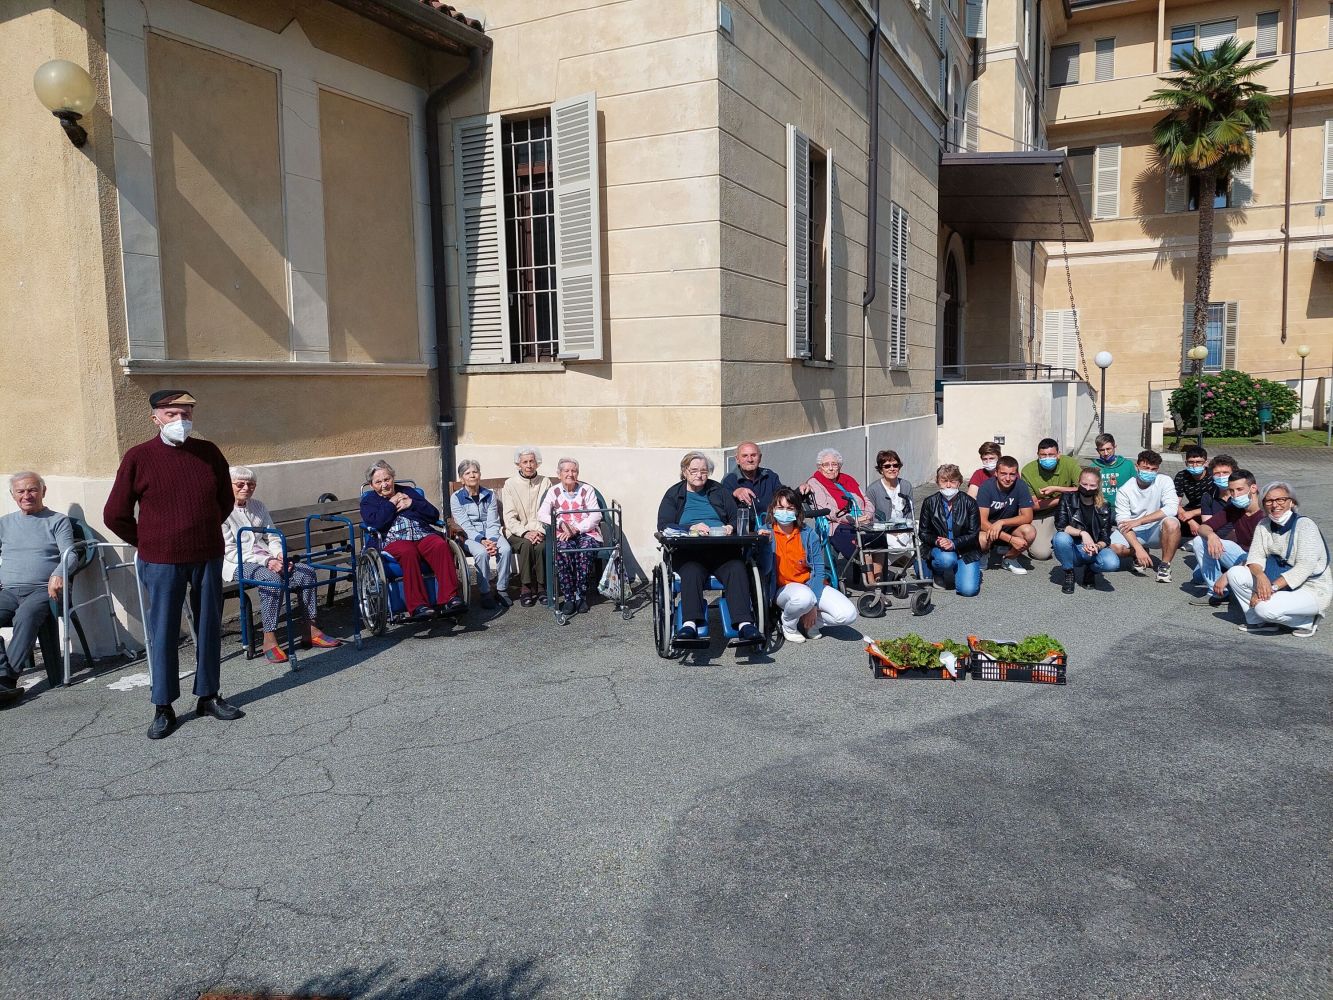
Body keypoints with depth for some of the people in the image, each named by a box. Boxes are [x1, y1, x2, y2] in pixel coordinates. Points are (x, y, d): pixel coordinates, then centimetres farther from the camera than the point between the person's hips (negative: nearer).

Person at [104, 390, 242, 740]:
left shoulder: (209, 452, 3)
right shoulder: (138, 458, -6)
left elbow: (225, 501, 17)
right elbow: (115, 515, -1)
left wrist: (205, 532, 13)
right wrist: (147, 543, 4)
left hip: (208, 557, 3)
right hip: (162, 563, -3)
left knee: (209, 629, 10)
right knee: (163, 633, 3)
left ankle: (208, 696, 23)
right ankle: (163, 707, 14)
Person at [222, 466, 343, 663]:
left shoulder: (258, 507, 17)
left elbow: (272, 538, 18)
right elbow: (229, 551, -11)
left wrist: (280, 555, -6)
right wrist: (266, 561, -20)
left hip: (267, 559, 6)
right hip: (239, 564, -6)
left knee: (307, 571, -17)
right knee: (272, 579, -36)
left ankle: (311, 631, -12)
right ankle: (269, 640, -33)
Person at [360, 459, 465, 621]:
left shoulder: (409, 491, 28)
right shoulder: (368, 500, 23)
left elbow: (434, 515, 18)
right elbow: (376, 523, -1)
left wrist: (411, 504, 7)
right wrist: (392, 503, 7)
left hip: (423, 535, 3)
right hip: (394, 540, -2)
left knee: (441, 545, -32)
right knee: (408, 552, -39)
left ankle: (450, 599, -40)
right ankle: (418, 606, -43)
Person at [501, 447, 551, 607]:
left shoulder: (545, 483, 8)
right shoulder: (510, 484, 3)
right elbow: (509, 517, -4)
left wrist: (540, 531, -15)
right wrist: (525, 532, -19)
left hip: (539, 531, 1)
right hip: (517, 531, -1)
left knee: (541, 546, -31)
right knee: (526, 544, -32)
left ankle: (541, 587, -18)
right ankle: (525, 587, -24)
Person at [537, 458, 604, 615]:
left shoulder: (587, 490, 10)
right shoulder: (554, 491, 12)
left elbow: (596, 515, -1)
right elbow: (541, 514, 0)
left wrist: (576, 529, -14)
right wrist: (562, 524, -16)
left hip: (586, 532, 0)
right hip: (563, 534, 0)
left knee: (584, 550, -35)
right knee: (562, 550, -34)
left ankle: (581, 596, -23)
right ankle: (568, 597, -25)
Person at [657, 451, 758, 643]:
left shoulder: (718, 491, 23)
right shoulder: (673, 494, 15)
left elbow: (736, 517, 18)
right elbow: (664, 526, 1)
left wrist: (731, 527, -6)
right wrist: (692, 528, -14)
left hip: (721, 549, 2)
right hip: (688, 552, -1)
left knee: (737, 569, -31)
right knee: (692, 572, -36)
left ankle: (744, 623, -41)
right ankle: (690, 623, -48)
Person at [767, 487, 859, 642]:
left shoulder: (808, 533, -1)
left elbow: (819, 570, -2)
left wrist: (814, 604, -13)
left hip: (811, 584, 3)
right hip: (783, 588, -3)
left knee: (848, 614, -19)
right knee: (803, 596, -39)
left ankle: (810, 621, 8)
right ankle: (787, 624, -5)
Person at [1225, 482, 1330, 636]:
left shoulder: (1304, 525, -16)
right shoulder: (1264, 525, 3)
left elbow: (1305, 568, -24)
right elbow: (1255, 556, -4)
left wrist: (1273, 587, -31)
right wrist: (1260, 575, -28)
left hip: (1310, 589, -7)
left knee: (1266, 608, -32)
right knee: (1234, 573, -13)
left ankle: (1306, 620, -1)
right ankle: (1261, 621, -1)